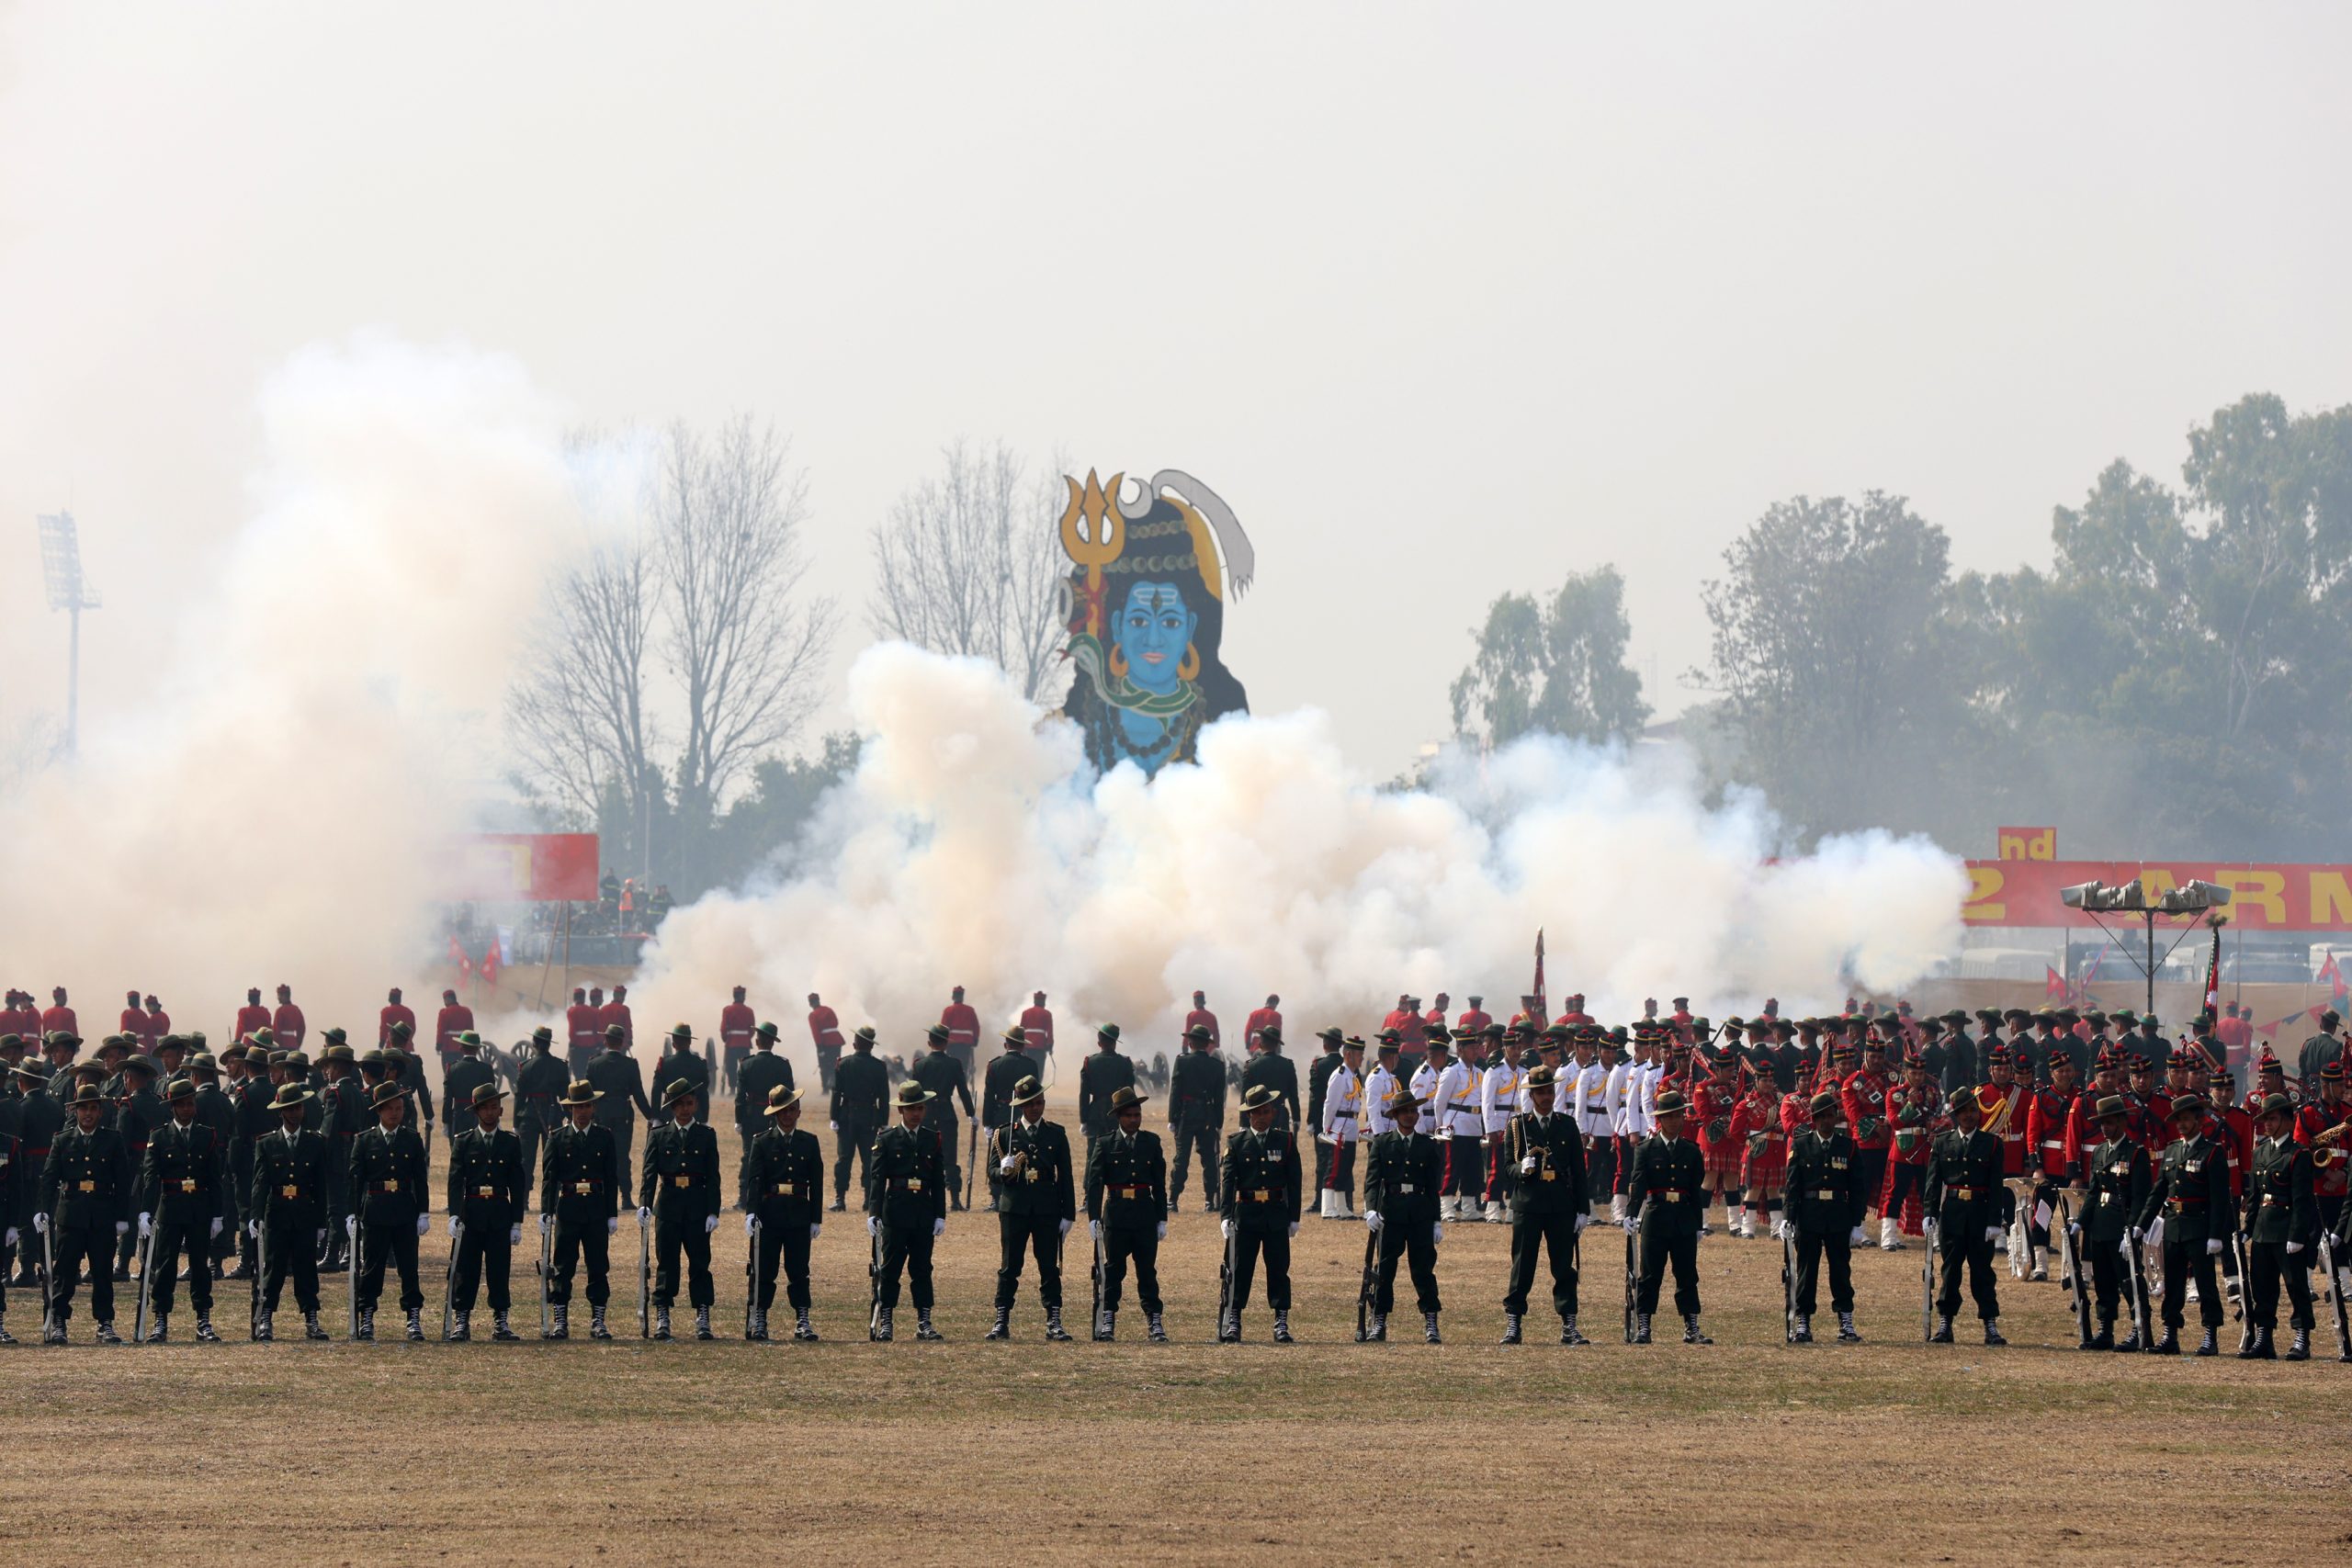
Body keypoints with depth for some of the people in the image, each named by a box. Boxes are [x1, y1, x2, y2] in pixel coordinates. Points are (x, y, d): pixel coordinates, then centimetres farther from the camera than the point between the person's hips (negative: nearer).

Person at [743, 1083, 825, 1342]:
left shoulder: (809, 1143, 9)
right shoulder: (762, 1143, 2)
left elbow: (816, 1183, 10)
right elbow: (753, 1180, -6)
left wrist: (816, 1219, 5)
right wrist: (752, 1212, -18)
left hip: (799, 1216, 2)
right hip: (769, 1214, -2)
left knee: (799, 1271, 2)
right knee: (764, 1271, 1)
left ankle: (802, 1322, 4)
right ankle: (758, 1322, 7)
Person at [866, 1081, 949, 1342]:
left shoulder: (933, 1140, 10)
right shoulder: (887, 1139, 1)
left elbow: (939, 1181, 11)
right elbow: (876, 1178, -3)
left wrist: (940, 1215, 5)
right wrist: (873, 1213, -11)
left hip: (924, 1213, 3)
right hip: (895, 1212, -3)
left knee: (922, 1269, 6)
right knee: (890, 1269, -1)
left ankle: (924, 1324, 9)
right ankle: (884, 1325, 3)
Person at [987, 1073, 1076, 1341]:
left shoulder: (1056, 1134, 7)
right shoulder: (1005, 1134, 5)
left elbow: (1065, 1177, 7)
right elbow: (992, 1170, 4)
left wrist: (1068, 1214, 3)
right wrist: (1003, 1171, -21)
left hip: (1047, 1209, 0)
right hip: (1014, 1208, 0)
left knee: (1050, 1267, 0)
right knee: (1009, 1267, 2)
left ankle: (1054, 1323, 3)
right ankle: (1001, 1322, 6)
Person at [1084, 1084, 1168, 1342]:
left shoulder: (1152, 1142, 8)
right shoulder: (1105, 1144, 2)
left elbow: (1159, 1183, 9)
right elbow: (1093, 1182, -2)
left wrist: (1162, 1220, 6)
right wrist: (1093, 1217, -10)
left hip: (1145, 1212, 1)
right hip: (1116, 1212, -1)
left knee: (1147, 1269, 2)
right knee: (1113, 1269, 3)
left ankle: (1154, 1321, 4)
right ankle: (1108, 1322, 9)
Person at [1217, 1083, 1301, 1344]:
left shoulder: (1285, 1142, 7)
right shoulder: (1236, 1142, 3)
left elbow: (1294, 1182, 7)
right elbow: (1226, 1181, -4)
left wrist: (1294, 1217, 3)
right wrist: (1226, 1216, -14)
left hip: (1277, 1214, 1)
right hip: (1245, 1212, -1)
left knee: (1279, 1269, 2)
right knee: (1239, 1270, 1)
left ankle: (1281, 1324, 6)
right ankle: (1232, 1324, 6)